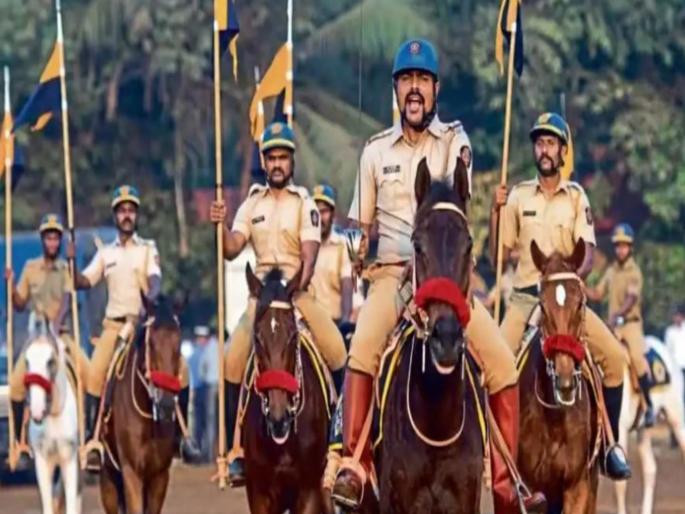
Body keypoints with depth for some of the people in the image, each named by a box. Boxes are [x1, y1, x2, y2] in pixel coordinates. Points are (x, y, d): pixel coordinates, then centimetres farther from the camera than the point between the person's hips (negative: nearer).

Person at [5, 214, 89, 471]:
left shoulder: (66, 268, 3)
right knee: (16, 382, -18)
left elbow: (66, 300, -10)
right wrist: (11, 285, -8)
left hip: (62, 333, -1)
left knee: (90, 374, -22)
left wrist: (56, 325, -27)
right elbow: (19, 304, 11)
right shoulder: (31, 268, 7)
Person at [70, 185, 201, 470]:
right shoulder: (105, 253, 12)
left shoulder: (148, 249, 8)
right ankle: (93, 441, -10)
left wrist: (151, 298, -29)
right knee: (95, 375, -18)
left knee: (179, 367, -17)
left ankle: (183, 435, -5)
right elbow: (84, 282, 5)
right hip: (115, 324, 1)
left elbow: (155, 280, -8)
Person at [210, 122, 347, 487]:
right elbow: (231, 250, 0)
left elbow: (309, 255, -9)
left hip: (297, 293, -2)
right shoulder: (252, 204, 8)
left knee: (336, 352, -19)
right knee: (232, 361, -13)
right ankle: (235, 452, -5)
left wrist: (297, 286, -26)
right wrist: (221, 225, -19)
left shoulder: (304, 204, 0)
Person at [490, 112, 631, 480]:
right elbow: (497, 256, 6)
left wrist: (573, 277, -25)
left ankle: (610, 444, -6)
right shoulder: (518, 196, 6)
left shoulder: (576, 197, 5)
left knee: (614, 355, -16)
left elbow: (588, 254, -4)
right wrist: (496, 211, -7)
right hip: (525, 298, 0)